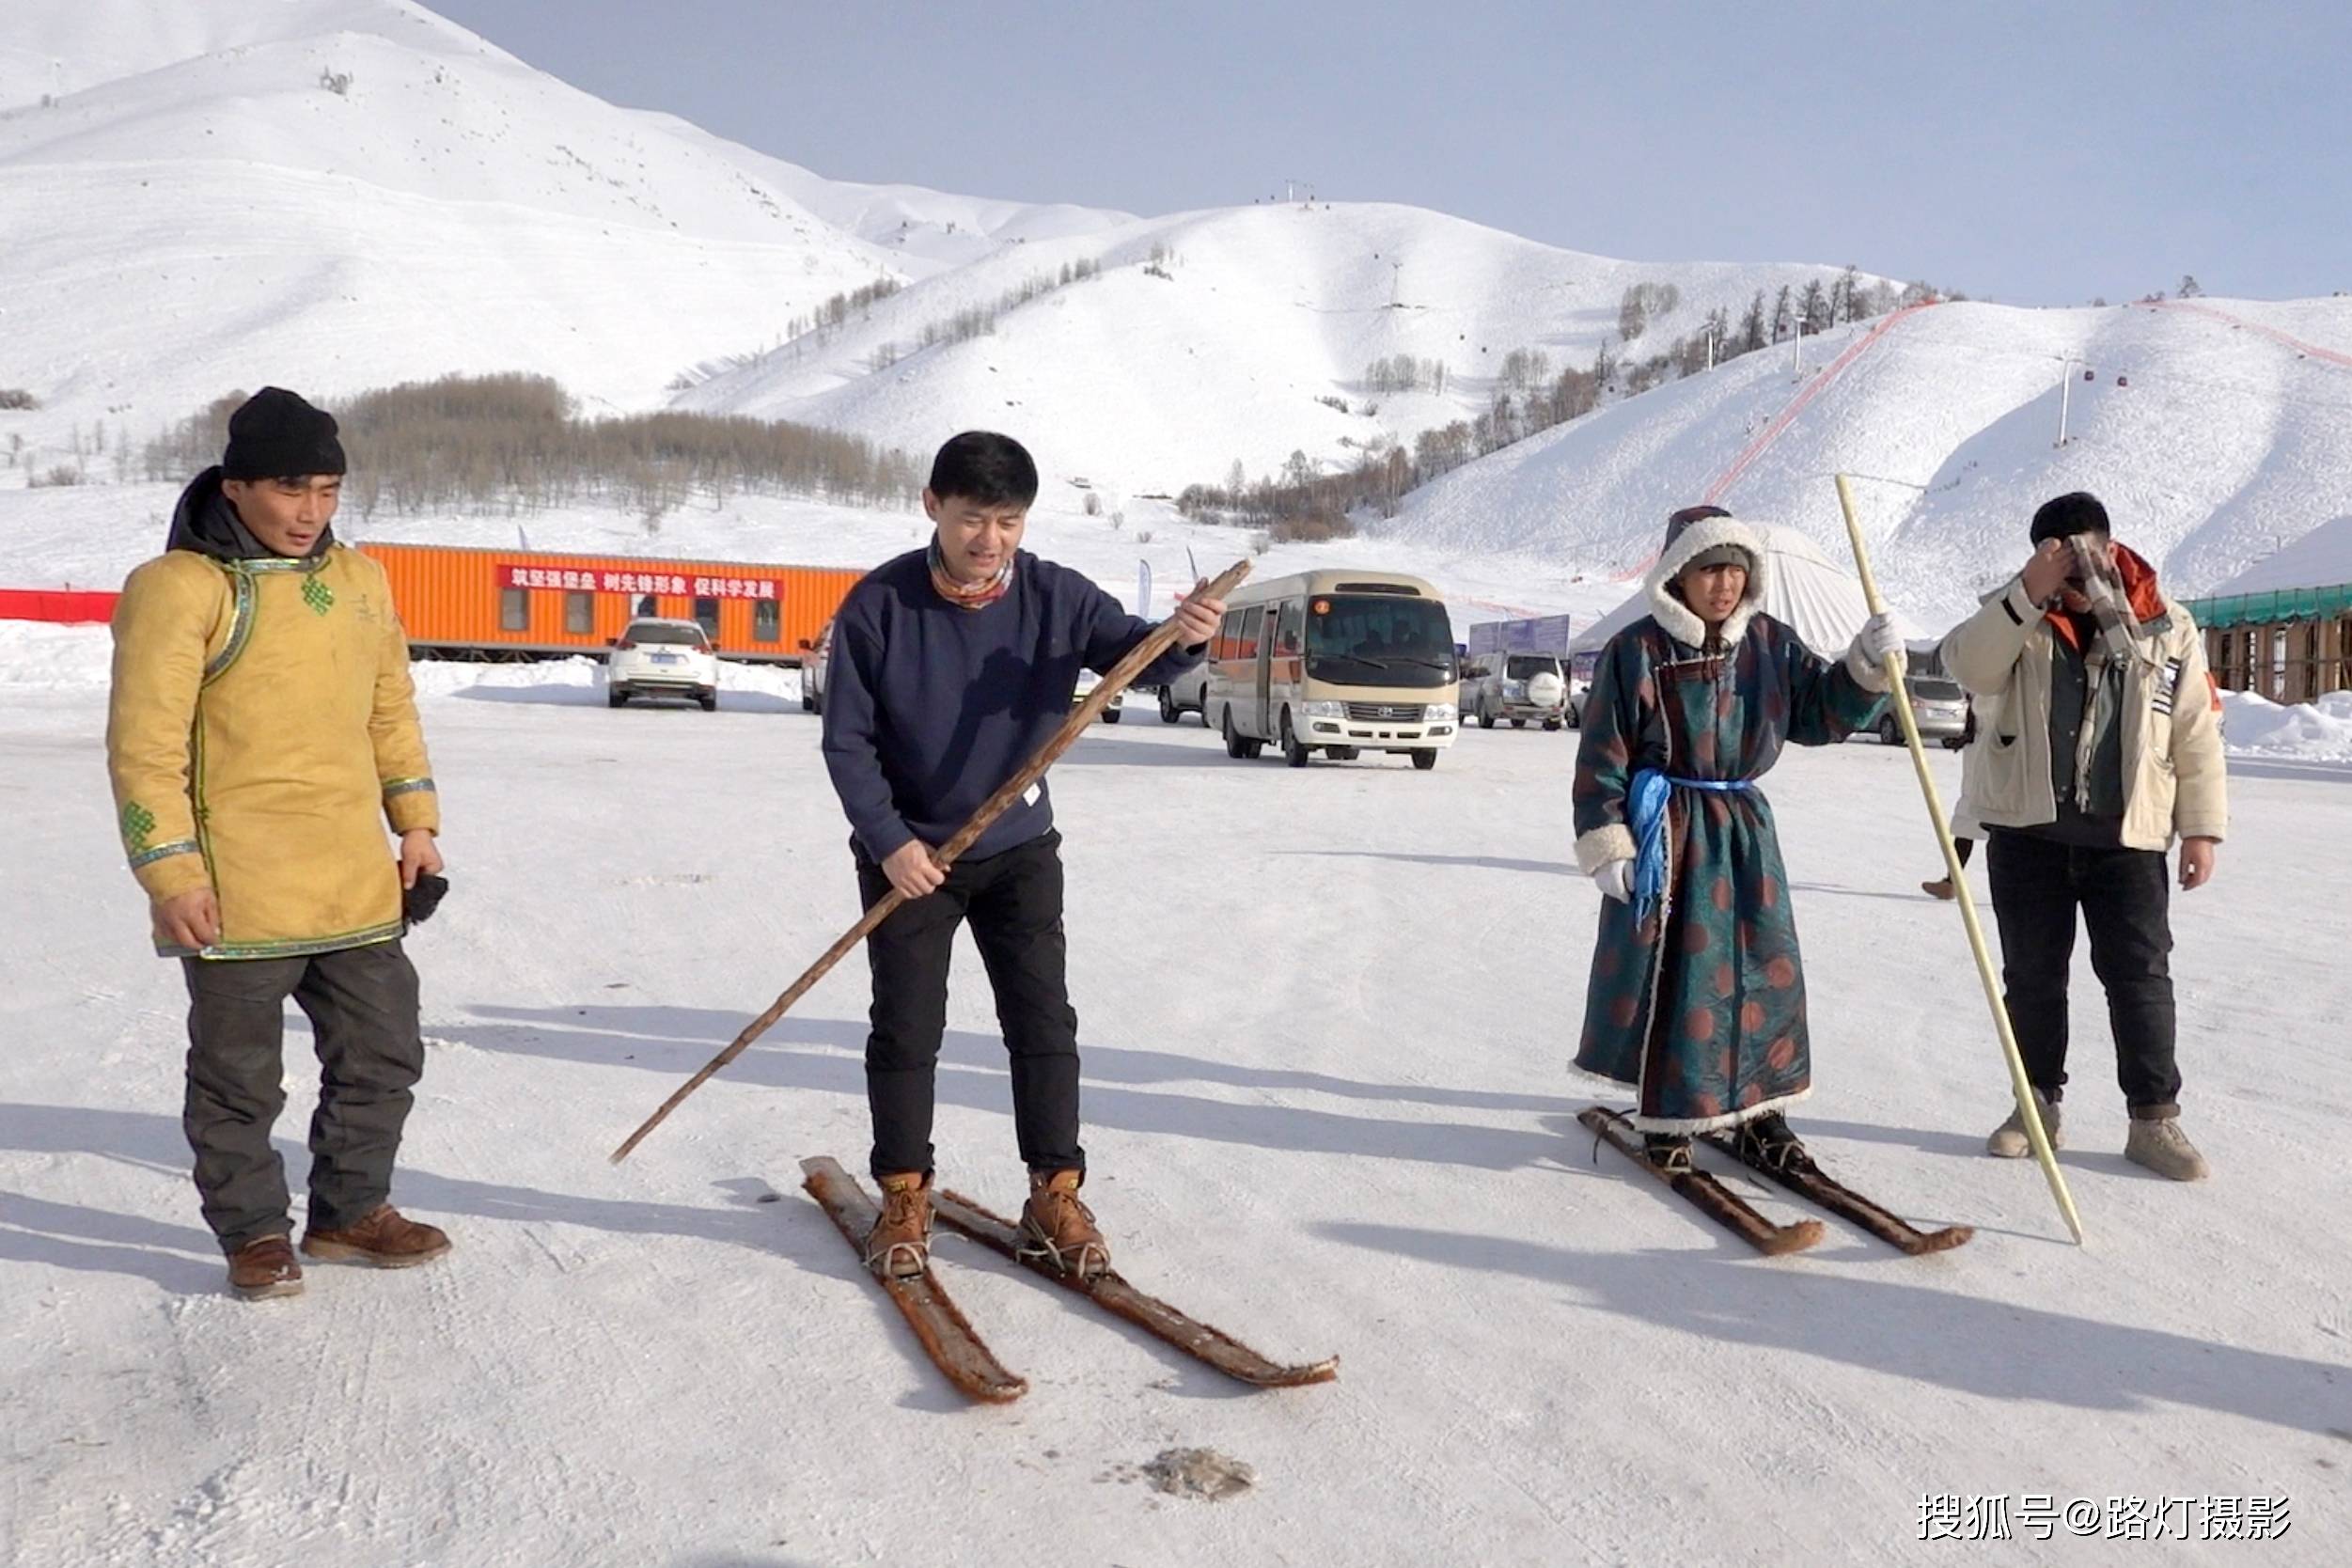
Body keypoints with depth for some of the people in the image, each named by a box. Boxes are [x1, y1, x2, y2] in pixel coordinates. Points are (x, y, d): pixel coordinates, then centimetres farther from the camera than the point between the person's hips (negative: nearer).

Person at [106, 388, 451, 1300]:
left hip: (359, 885, 6)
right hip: (235, 895, -6)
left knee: (382, 1055, 14)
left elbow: (392, 711, 17)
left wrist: (415, 820, 12)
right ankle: (254, 1233, 26)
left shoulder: (357, 580, 9)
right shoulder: (179, 588, -10)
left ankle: (349, 1211, 32)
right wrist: (170, 872, -16)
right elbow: (144, 746, -12)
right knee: (239, 1078, 8)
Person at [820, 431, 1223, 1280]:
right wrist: (889, 841, -18)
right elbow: (847, 741, -11)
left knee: (1043, 1019, 1)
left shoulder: (1054, 596, -11)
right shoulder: (879, 605, -16)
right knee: (906, 1028, 3)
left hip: (1019, 848, 2)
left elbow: (1132, 653, -19)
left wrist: (1183, 638, -42)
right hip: (906, 851, -1)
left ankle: (1055, 1195, 13)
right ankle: (904, 1198, 18)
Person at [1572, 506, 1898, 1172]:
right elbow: (1603, 755, -7)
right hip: (1665, 830, -5)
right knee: (1671, 972, 0)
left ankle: (1759, 1111, 23)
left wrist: (1866, 666, -9)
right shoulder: (1637, 651, -8)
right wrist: (1606, 845, -10)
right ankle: (1668, 1117, 16)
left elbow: (1823, 712, 9)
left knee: (1766, 965, 7)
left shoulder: (1768, 644, 5)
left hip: (1744, 826, 5)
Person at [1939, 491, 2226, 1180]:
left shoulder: (2168, 628, 3)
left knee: (2140, 975, 1)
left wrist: (2201, 827, 2)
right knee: (2032, 974, 9)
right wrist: (2027, 595, -25)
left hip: (2126, 835, 0)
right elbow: (1967, 666, -18)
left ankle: (2154, 1118, 10)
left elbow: (2197, 735, 5)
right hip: (2027, 829, 1)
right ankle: (2039, 1102, 22)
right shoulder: (2019, 616, 2)